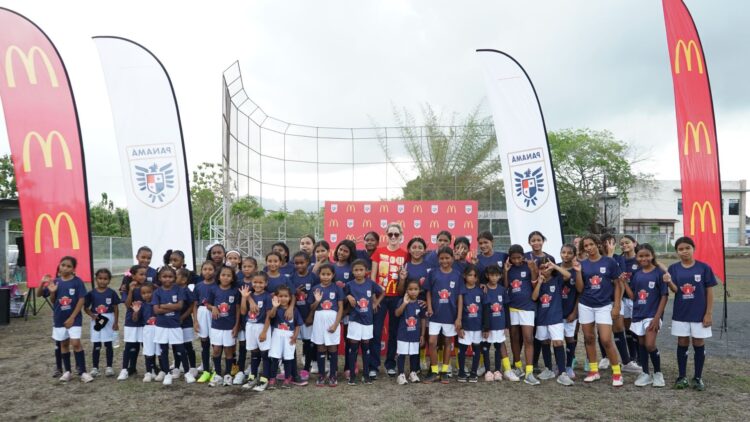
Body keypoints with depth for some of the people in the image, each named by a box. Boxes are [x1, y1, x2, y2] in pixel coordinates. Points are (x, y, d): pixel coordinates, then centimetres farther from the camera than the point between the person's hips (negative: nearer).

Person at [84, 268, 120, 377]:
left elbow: (116, 309, 0)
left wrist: (116, 323, -3)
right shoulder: (91, 293, -2)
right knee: (96, 345, 6)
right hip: (96, 321, 1)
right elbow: (86, 308, 3)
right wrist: (92, 315, -15)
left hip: (108, 320, -1)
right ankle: (94, 368, 16)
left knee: (108, 344, 6)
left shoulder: (112, 293, -4)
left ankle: (109, 367, 15)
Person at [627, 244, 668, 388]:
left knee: (650, 345, -11)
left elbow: (664, 296, -8)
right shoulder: (636, 274, 5)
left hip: (652, 315, -5)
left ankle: (658, 373, 12)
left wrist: (657, 317, -13)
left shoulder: (659, 273, -8)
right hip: (638, 314, 5)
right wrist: (624, 282, -5)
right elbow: (632, 296, 7)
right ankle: (645, 374, 23)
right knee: (641, 344, 11)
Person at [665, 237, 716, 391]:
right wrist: (669, 282, -31)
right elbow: (675, 290, -9)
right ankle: (682, 377, 19)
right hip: (680, 314, 1)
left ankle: (698, 377, 22)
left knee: (699, 344, 8)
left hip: (699, 314, -1)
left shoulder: (703, 267, -6)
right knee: (682, 344, 9)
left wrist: (709, 313, -6)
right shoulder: (674, 268, -1)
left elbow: (710, 291, -3)